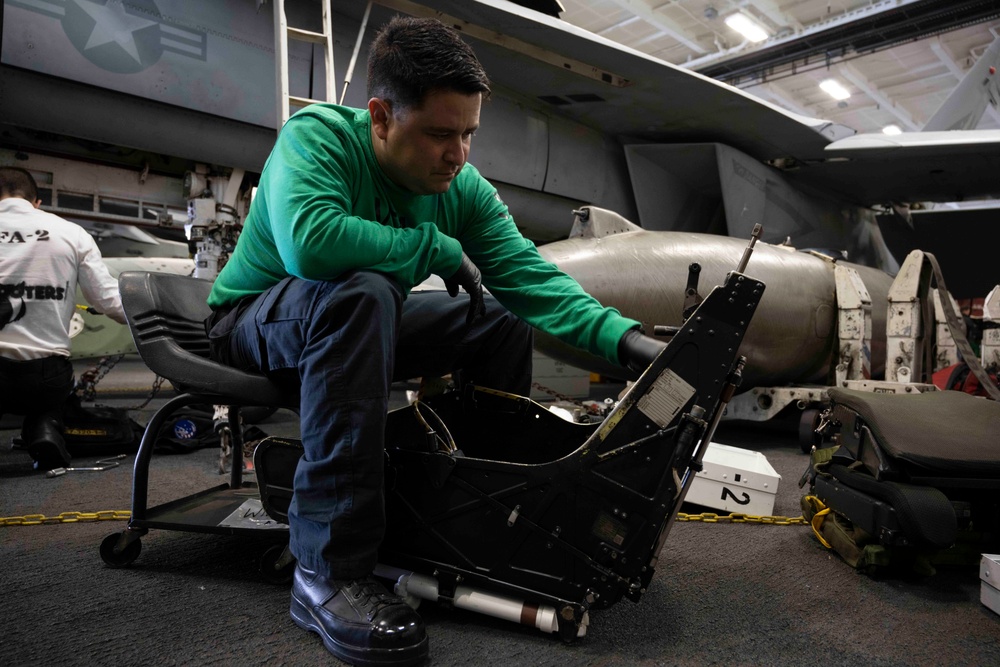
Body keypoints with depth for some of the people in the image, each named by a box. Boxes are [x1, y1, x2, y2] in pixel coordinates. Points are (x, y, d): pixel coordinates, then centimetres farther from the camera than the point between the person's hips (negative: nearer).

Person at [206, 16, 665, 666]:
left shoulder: (465, 189, -6)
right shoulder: (316, 135, -21)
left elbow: (530, 274, -15)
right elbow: (309, 240, -41)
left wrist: (624, 337, -30)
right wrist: (442, 249, -30)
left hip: (356, 322, 6)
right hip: (254, 320, -5)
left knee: (505, 321, -4)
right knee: (361, 294, -38)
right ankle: (329, 572, -35)